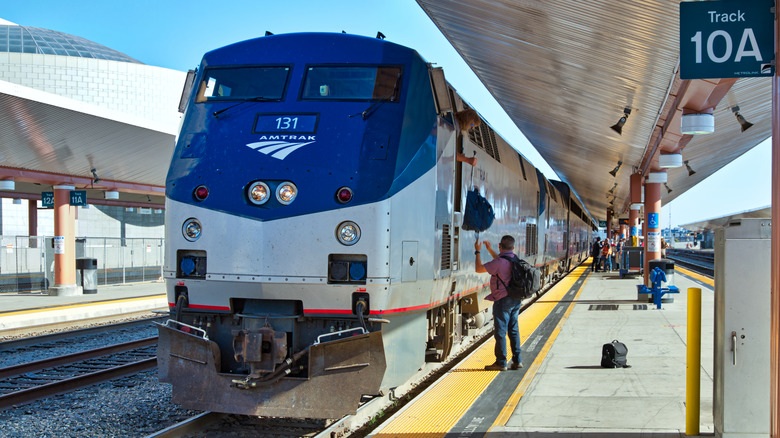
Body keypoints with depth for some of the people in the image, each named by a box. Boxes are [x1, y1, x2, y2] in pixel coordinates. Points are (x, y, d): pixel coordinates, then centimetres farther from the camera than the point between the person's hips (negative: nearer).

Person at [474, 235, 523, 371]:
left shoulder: (499, 262, -20)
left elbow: (479, 269, -14)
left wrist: (477, 251, -3)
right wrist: (490, 250, 32)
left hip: (503, 300, -8)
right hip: (516, 300, 8)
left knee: (500, 332, -1)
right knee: (514, 330, 14)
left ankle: (501, 363, 4)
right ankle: (517, 361, 17)